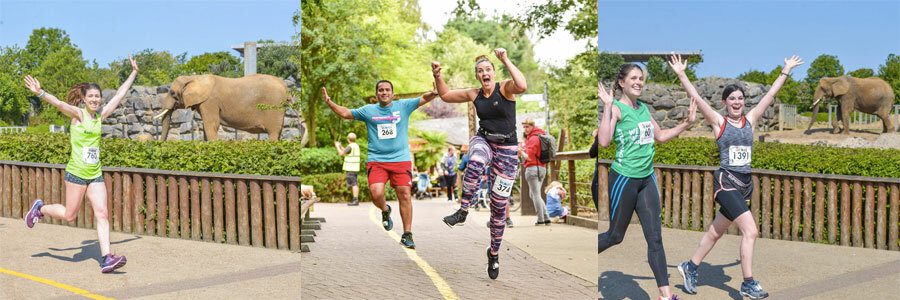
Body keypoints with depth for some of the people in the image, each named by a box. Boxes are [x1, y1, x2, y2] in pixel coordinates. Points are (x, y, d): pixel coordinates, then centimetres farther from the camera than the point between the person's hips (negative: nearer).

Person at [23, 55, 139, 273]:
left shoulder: (100, 115, 9)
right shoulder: (78, 114, -4)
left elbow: (119, 94, 17)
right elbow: (59, 104, -23)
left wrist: (133, 72, 23)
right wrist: (40, 93, -41)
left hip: (95, 174, 5)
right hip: (76, 172, -4)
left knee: (102, 214, -5)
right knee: (70, 215, 6)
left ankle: (106, 259, -8)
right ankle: (40, 208, 36)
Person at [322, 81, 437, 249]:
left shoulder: (403, 106, 8)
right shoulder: (368, 110, 11)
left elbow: (424, 98, 3)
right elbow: (345, 113, 13)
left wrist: (436, 92, -17)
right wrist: (329, 102, 1)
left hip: (401, 160, 0)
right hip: (376, 161, 0)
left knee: (404, 195, -4)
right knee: (376, 194, -17)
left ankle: (407, 235, 7)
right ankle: (385, 211, 18)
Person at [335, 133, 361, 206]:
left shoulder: (350, 146, -14)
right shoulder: (356, 146, 15)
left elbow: (341, 153, -13)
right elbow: (346, 153, 26)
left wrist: (337, 146, 2)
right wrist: (340, 146, 31)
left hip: (351, 168, -9)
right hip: (355, 168, 9)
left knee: (353, 183, -11)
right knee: (354, 184, 15)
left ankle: (355, 200, -14)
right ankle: (355, 199, 20)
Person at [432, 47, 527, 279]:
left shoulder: (505, 88, -11)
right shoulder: (474, 94, 2)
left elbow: (522, 86, -34)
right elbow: (445, 95, 13)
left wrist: (506, 61, -30)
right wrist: (437, 76, -5)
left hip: (507, 149, -2)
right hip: (483, 140, 2)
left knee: (499, 205, 2)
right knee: (476, 163, -40)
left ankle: (494, 253, 20)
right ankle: (462, 211, -28)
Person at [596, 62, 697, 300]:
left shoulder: (644, 108, 11)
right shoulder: (616, 108, -11)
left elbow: (660, 136, 23)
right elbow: (604, 141, -25)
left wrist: (687, 122, 15)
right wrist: (607, 107, -25)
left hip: (647, 178, 6)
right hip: (624, 178, -6)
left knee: (655, 237, 2)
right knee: (615, 236, 6)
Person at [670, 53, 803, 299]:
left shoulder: (750, 120, 8)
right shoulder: (718, 122, -4)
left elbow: (770, 95, 11)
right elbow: (696, 98, -12)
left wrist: (786, 71, 12)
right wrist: (681, 74, -19)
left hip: (745, 183, 6)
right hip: (726, 182, -6)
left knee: (716, 232, 15)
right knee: (750, 230, -16)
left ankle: (690, 267, 31)